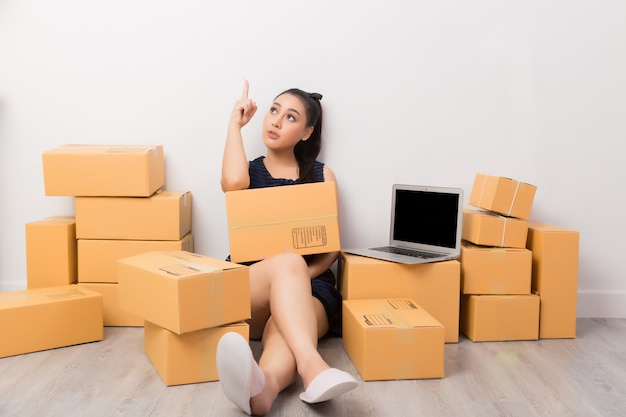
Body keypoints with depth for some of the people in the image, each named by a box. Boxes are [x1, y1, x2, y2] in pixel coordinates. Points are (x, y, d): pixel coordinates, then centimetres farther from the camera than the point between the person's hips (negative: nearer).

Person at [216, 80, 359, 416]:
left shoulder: (322, 175, 15)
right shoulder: (248, 171, 15)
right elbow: (233, 183, -13)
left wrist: (300, 275, -15)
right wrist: (235, 122, 3)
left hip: (310, 287, 1)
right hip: (247, 289, -1)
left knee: (283, 333, -36)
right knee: (287, 261, -37)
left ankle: (263, 387, -72)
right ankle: (312, 367, -63)